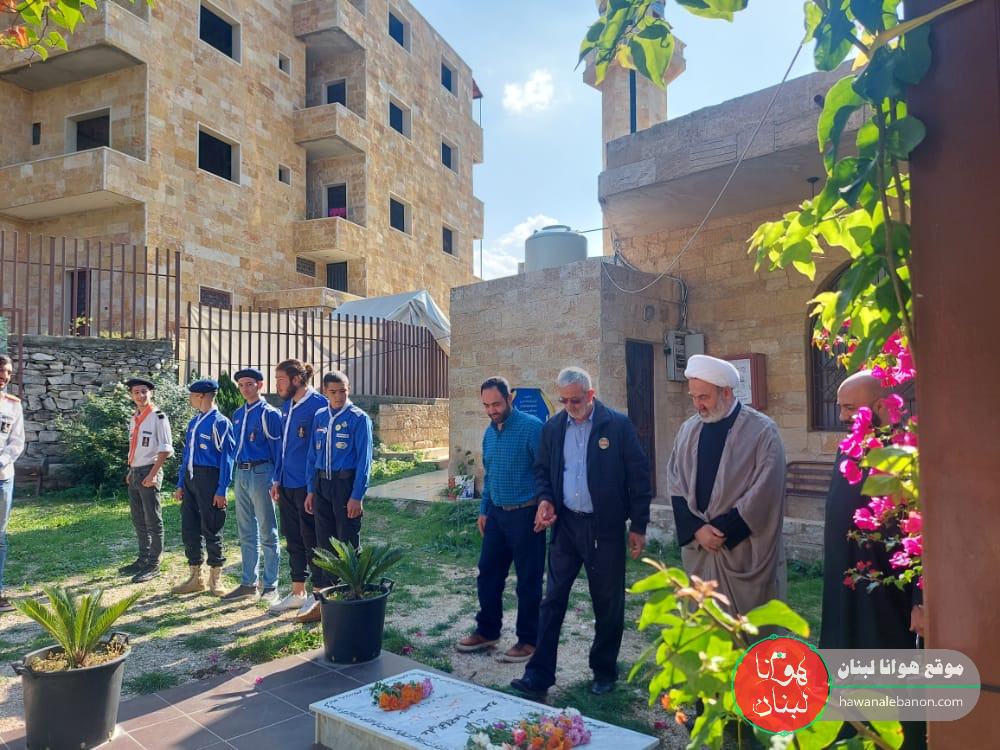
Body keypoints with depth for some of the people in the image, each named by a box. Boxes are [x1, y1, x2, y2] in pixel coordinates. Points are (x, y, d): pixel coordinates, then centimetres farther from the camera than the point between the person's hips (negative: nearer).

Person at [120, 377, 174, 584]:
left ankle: (153, 565, 5)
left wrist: (152, 474, -19)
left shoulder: (158, 417, -11)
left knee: (153, 521, -2)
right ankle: (143, 560, 29)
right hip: (134, 473, 9)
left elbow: (165, 449, -15)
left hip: (149, 473, -8)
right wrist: (131, 471, 14)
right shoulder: (134, 418, 13)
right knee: (138, 520, 17)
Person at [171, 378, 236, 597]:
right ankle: (195, 577, 22)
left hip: (208, 478, -8)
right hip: (190, 478, 8)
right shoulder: (194, 422, 15)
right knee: (189, 527, 10)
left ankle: (215, 578, 13)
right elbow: (187, 454, 19)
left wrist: (221, 490, -16)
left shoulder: (220, 422, -10)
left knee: (211, 529, 0)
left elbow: (226, 458, -13)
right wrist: (180, 484, 15)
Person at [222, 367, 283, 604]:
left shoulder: (269, 413, -6)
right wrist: (236, 475, 11)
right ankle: (249, 583, 22)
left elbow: (277, 449, -9)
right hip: (240, 474, 7)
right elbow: (236, 446, 18)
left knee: (267, 532, 0)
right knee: (246, 533, 13)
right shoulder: (238, 414, 15)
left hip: (260, 473, -7)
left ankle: (270, 586, 7)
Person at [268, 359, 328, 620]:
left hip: (308, 485, -8)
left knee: (312, 541, 2)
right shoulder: (286, 407, 11)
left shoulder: (318, 405, -14)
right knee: (293, 540, 15)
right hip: (287, 485, 8)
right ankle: (297, 593, 27)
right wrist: (277, 479, 14)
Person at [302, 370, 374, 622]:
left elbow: (363, 459, -11)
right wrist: (311, 490, 9)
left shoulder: (358, 419, -8)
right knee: (324, 544, 12)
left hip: (346, 484, -5)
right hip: (321, 485, 5)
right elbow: (312, 455, 13)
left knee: (348, 544, 3)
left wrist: (357, 496, -15)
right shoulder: (319, 417, 9)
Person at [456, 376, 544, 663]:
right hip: (496, 513, 7)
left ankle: (528, 640, 20)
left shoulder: (531, 427, -14)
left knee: (528, 580, 5)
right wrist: (484, 510, 16)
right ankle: (487, 631, 30)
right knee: (488, 574, 14)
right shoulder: (490, 432, 9)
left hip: (525, 513, -7)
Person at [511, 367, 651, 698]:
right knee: (552, 600, 4)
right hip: (565, 525, 3)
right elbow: (542, 470, 14)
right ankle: (539, 675, 13)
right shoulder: (552, 427, 4)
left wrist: (638, 526, -5)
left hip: (605, 527, -3)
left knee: (608, 603, 10)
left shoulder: (617, 425, -7)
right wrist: (544, 498, -6)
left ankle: (604, 671, 29)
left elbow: (639, 475, -5)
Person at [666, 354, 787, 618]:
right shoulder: (688, 430, 5)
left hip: (745, 550, -4)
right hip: (698, 547, 4)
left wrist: (722, 530, -13)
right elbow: (674, 483, 4)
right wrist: (696, 529, -9)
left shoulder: (762, 431, -8)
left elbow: (764, 493, -12)